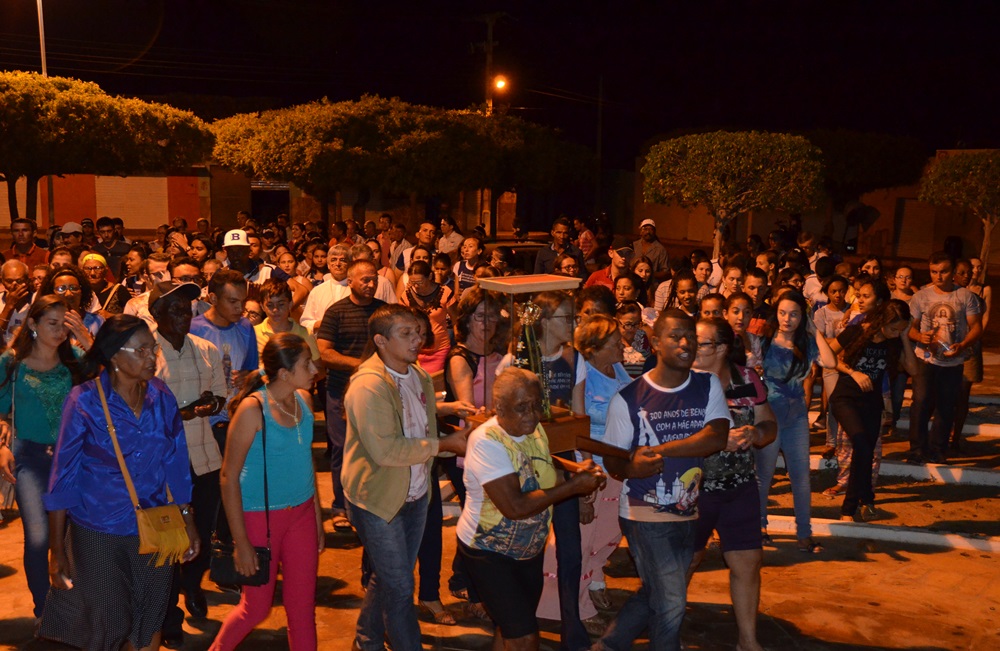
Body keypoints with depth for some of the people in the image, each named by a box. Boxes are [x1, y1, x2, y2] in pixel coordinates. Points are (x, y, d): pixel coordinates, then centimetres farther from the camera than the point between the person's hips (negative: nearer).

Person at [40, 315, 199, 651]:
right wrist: (57, 550, -9)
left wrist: (188, 521, 5)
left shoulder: (161, 396, -5)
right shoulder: (85, 401, -15)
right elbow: (63, 477, -10)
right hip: (98, 535, -3)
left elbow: (176, 464, 3)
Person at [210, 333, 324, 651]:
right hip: (261, 516, -5)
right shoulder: (253, 409, -18)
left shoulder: (304, 400, 0)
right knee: (256, 607, 11)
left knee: (303, 606, 9)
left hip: (301, 513, 5)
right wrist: (241, 543, -15)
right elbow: (229, 477, -15)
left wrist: (318, 519, 12)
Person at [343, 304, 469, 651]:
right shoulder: (368, 386, -23)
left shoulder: (419, 377, 5)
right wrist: (442, 445, -23)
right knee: (399, 587, 2)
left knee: (387, 579, 23)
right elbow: (385, 450, -29)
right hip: (377, 498, -8)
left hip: (415, 494, 8)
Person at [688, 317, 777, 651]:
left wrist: (755, 432, -16)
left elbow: (770, 426, 6)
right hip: (692, 489, -3)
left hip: (740, 487, 3)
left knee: (747, 564, 9)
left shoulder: (748, 379, -2)